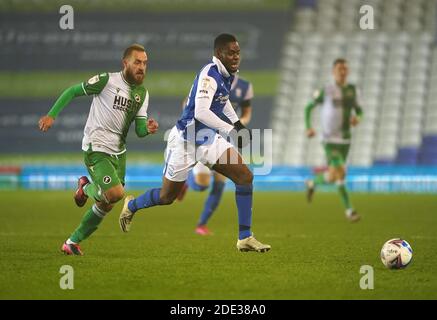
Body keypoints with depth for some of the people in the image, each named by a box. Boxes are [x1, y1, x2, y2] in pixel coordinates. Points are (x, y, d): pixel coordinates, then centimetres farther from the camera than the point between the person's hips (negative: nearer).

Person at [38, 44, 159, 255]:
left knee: (105, 206, 8)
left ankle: (72, 242, 25)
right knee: (116, 193, -23)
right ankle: (87, 188, 11)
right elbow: (72, 91, -4)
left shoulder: (142, 93, 8)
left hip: (118, 152, 7)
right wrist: (52, 115, -10)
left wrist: (148, 129, -17)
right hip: (96, 149, -7)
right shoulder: (107, 81, -12)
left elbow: (139, 130, 6)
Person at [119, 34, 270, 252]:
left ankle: (245, 238, -7)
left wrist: (237, 122, 19)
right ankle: (131, 206, 41)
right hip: (185, 140, -8)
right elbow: (201, 112, -36)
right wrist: (232, 131, -36)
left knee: (245, 177, -10)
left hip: (208, 139, 8)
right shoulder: (209, 75, -24)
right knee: (167, 197, 8)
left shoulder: (228, 73, 4)